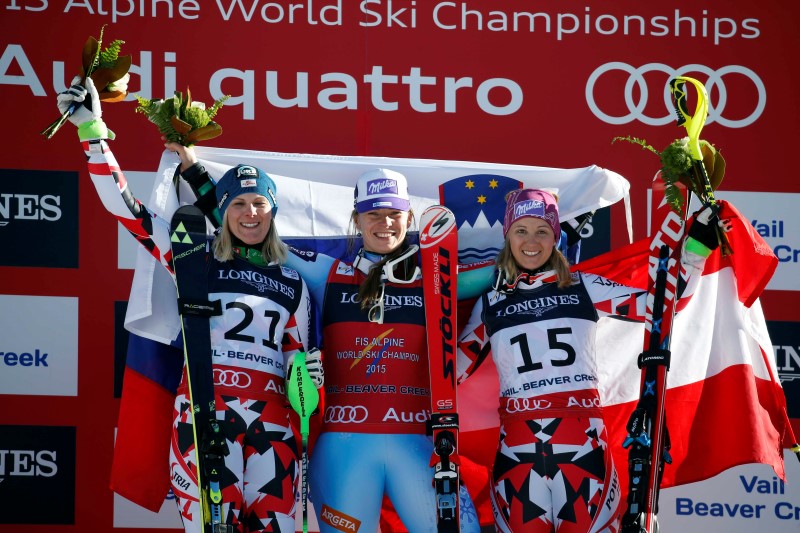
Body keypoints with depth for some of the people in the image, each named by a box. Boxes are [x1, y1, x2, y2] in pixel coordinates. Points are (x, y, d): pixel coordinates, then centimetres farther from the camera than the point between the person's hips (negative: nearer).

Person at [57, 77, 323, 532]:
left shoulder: (293, 285, 17)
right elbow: (124, 206, 4)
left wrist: (309, 375, 3)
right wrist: (92, 129, -1)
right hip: (205, 410, -3)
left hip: (272, 417, 3)